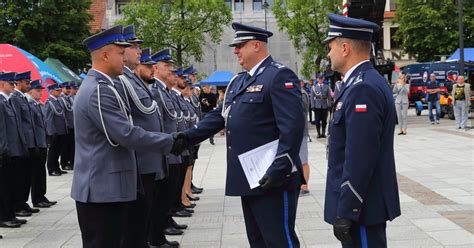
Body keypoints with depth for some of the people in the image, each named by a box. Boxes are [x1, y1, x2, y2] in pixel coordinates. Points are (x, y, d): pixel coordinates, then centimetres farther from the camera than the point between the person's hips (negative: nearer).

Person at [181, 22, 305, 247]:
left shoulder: (279, 76, -12)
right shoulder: (238, 81, 16)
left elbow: (293, 126, -20)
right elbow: (219, 116, 18)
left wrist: (279, 170, -24)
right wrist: (187, 137, 8)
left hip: (272, 179, -9)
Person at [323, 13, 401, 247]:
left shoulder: (363, 89, -20)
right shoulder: (363, 83, 12)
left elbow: (360, 159, -25)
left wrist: (345, 212, -22)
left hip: (362, 207, -10)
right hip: (363, 202, 10)